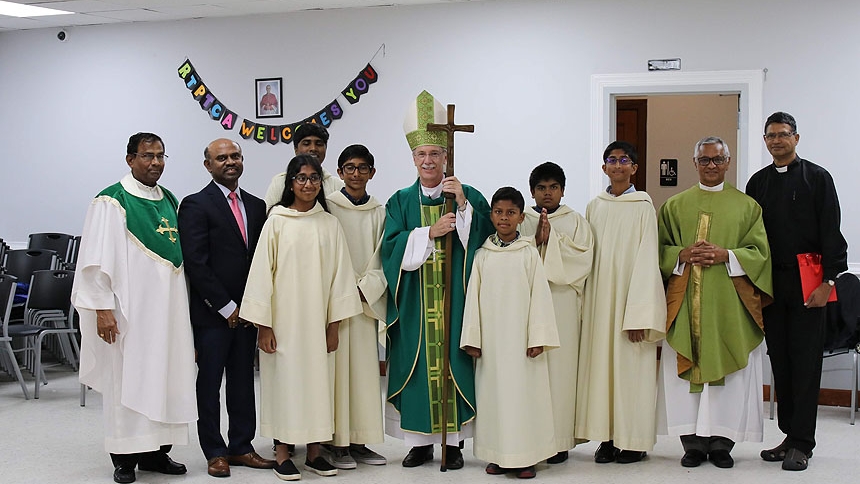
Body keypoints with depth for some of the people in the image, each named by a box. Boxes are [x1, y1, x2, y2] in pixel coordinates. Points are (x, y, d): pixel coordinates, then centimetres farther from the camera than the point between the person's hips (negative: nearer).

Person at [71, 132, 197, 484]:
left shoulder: (170, 201, 14)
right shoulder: (112, 201, -6)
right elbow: (97, 259, -11)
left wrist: (182, 304, 15)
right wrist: (102, 309, -17)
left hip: (169, 306, 6)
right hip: (130, 307, -6)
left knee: (164, 377, 8)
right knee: (128, 378, -2)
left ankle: (155, 451, 17)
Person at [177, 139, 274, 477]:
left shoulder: (256, 206, 12)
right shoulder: (196, 205, -6)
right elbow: (196, 263, -12)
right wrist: (226, 306, -12)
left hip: (247, 311, 6)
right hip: (212, 312, -5)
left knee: (243, 382, 11)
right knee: (210, 383, 4)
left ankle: (241, 447, 20)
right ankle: (215, 452, 12)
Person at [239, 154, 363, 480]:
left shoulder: (330, 224, 5)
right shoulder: (276, 221, -2)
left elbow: (339, 273, 5)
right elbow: (262, 271, -3)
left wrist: (334, 324, 1)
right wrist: (263, 325, -8)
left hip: (318, 320, 2)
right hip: (283, 319, -2)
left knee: (318, 379, 6)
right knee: (284, 379, 1)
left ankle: (314, 452, 16)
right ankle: (282, 454, 11)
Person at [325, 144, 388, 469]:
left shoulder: (379, 212, 10)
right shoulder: (327, 207, 0)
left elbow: (382, 259, 8)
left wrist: (365, 288, -7)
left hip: (366, 299, 3)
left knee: (365, 367, 4)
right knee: (337, 366, -4)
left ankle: (360, 442, 11)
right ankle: (338, 444, 2)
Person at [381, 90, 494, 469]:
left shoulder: (468, 196, 5)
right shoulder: (400, 202, 8)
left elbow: (483, 239, -8)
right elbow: (392, 247, -4)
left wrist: (463, 204, -17)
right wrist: (431, 232, -14)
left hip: (455, 299, -1)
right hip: (414, 304, 1)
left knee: (453, 361, -1)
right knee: (418, 364, 2)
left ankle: (453, 440, 7)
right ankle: (421, 441, 11)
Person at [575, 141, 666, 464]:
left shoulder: (643, 207, -3)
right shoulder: (594, 207, 10)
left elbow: (647, 259, -8)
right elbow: (587, 256, 13)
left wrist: (640, 315, -15)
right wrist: (586, 302, 5)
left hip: (630, 295, -4)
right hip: (599, 299, 4)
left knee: (631, 366, -1)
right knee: (601, 362, 4)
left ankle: (635, 440, 7)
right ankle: (607, 437, 11)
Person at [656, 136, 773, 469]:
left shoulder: (747, 206, 9)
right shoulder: (675, 206, 12)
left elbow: (760, 252, 3)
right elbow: (660, 250, 9)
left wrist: (726, 255, -13)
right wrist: (682, 255, -11)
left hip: (729, 303, -1)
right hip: (685, 303, 1)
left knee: (730, 369, -1)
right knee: (685, 367, -2)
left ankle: (721, 441, 7)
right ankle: (693, 441, 5)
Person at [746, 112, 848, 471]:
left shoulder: (817, 178, 0)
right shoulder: (758, 182, 13)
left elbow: (831, 234, -4)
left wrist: (827, 281, -11)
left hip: (806, 284, -4)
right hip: (770, 285, 4)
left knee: (805, 364, -3)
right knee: (780, 361, 7)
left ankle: (802, 444, 1)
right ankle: (790, 436, 16)